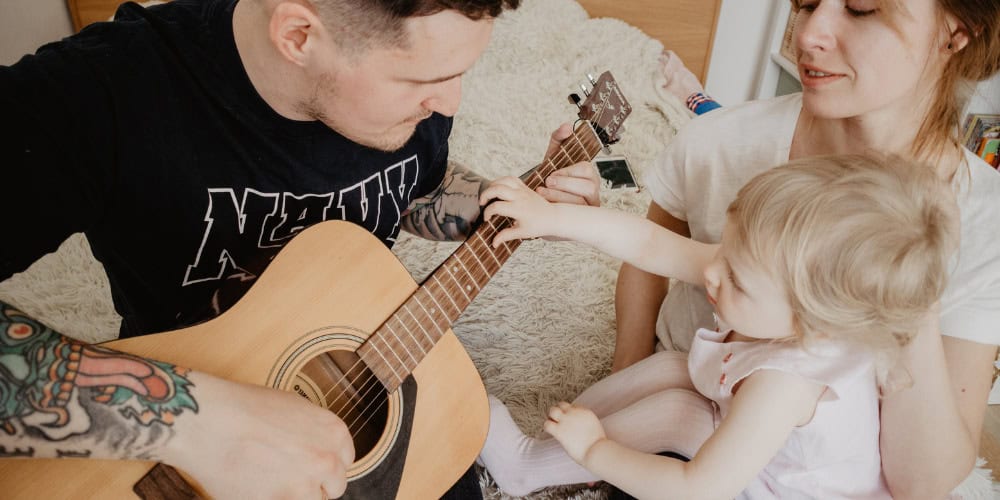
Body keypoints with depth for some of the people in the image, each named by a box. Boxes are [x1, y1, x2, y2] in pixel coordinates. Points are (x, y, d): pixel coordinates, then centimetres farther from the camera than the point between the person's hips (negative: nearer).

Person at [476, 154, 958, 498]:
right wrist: (552, 216, -22)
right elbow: (655, 245, -20)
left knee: (676, 408, -19)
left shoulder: (786, 382, -43)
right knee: (669, 366, -4)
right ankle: (560, 431, 7)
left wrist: (594, 451, -26)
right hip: (761, 448, 7)